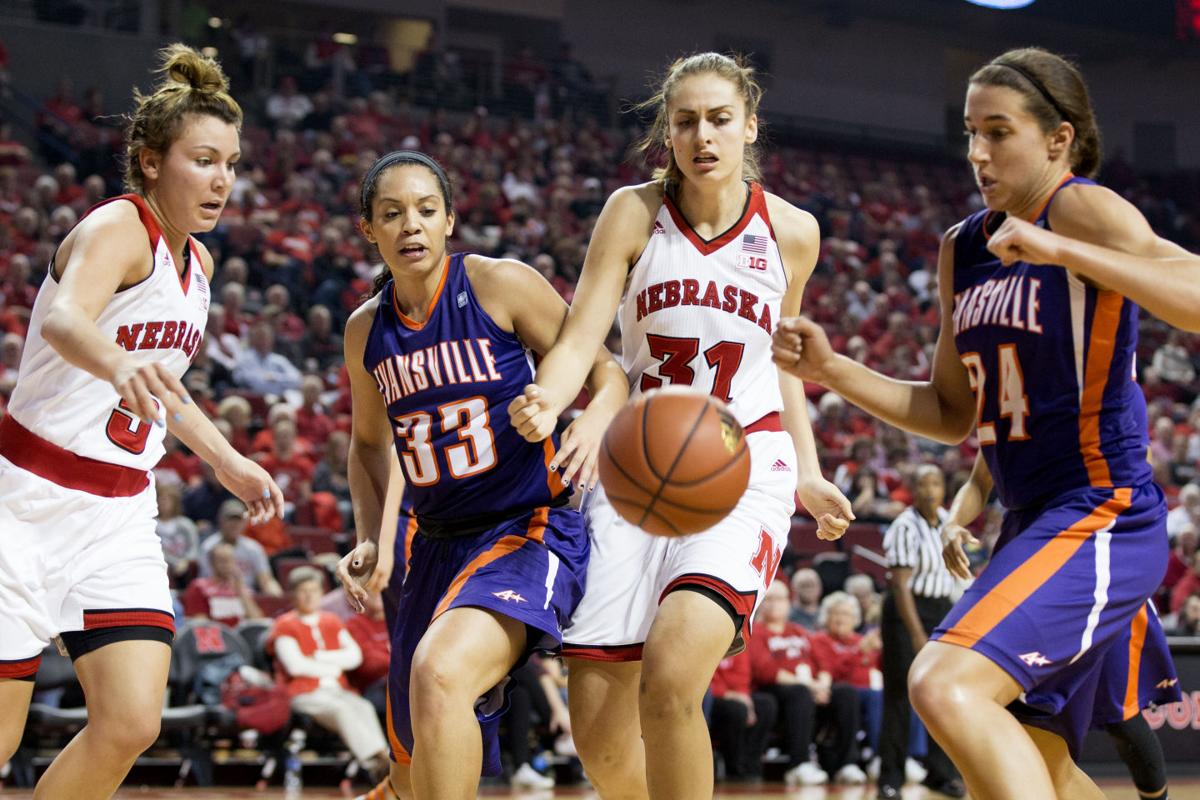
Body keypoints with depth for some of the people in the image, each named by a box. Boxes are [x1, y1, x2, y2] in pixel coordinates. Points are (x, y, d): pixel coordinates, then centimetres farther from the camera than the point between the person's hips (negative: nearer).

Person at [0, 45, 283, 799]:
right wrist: (119, 365, -59)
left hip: (120, 512, 7)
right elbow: (65, 319, -39)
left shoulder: (197, 261, 10)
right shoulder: (117, 229, -15)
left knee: (131, 724, -9)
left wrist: (228, 460, 30)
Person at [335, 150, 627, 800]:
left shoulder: (500, 285, -9)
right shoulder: (366, 330, 6)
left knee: (438, 672, -35)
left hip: (531, 532, -6)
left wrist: (594, 422, -27)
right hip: (437, 545, 6)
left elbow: (604, 371, -5)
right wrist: (369, 539, 9)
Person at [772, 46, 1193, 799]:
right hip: (1034, 516, 9)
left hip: (1101, 513, -9)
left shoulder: (1085, 210, -12)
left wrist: (1064, 251, -35)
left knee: (946, 686, -27)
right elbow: (952, 413, 17)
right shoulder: (964, 248, 11)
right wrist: (833, 370, 4)